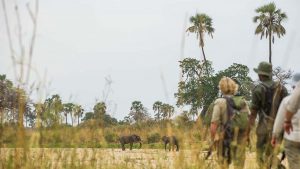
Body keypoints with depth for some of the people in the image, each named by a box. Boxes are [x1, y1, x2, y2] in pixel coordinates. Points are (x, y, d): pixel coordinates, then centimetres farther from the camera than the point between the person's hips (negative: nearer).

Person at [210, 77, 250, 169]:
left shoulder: (219, 102, -10)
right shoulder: (242, 102, 2)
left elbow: (213, 125, -15)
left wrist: (212, 140, -4)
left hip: (224, 140, -3)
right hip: (240, 140, 3)